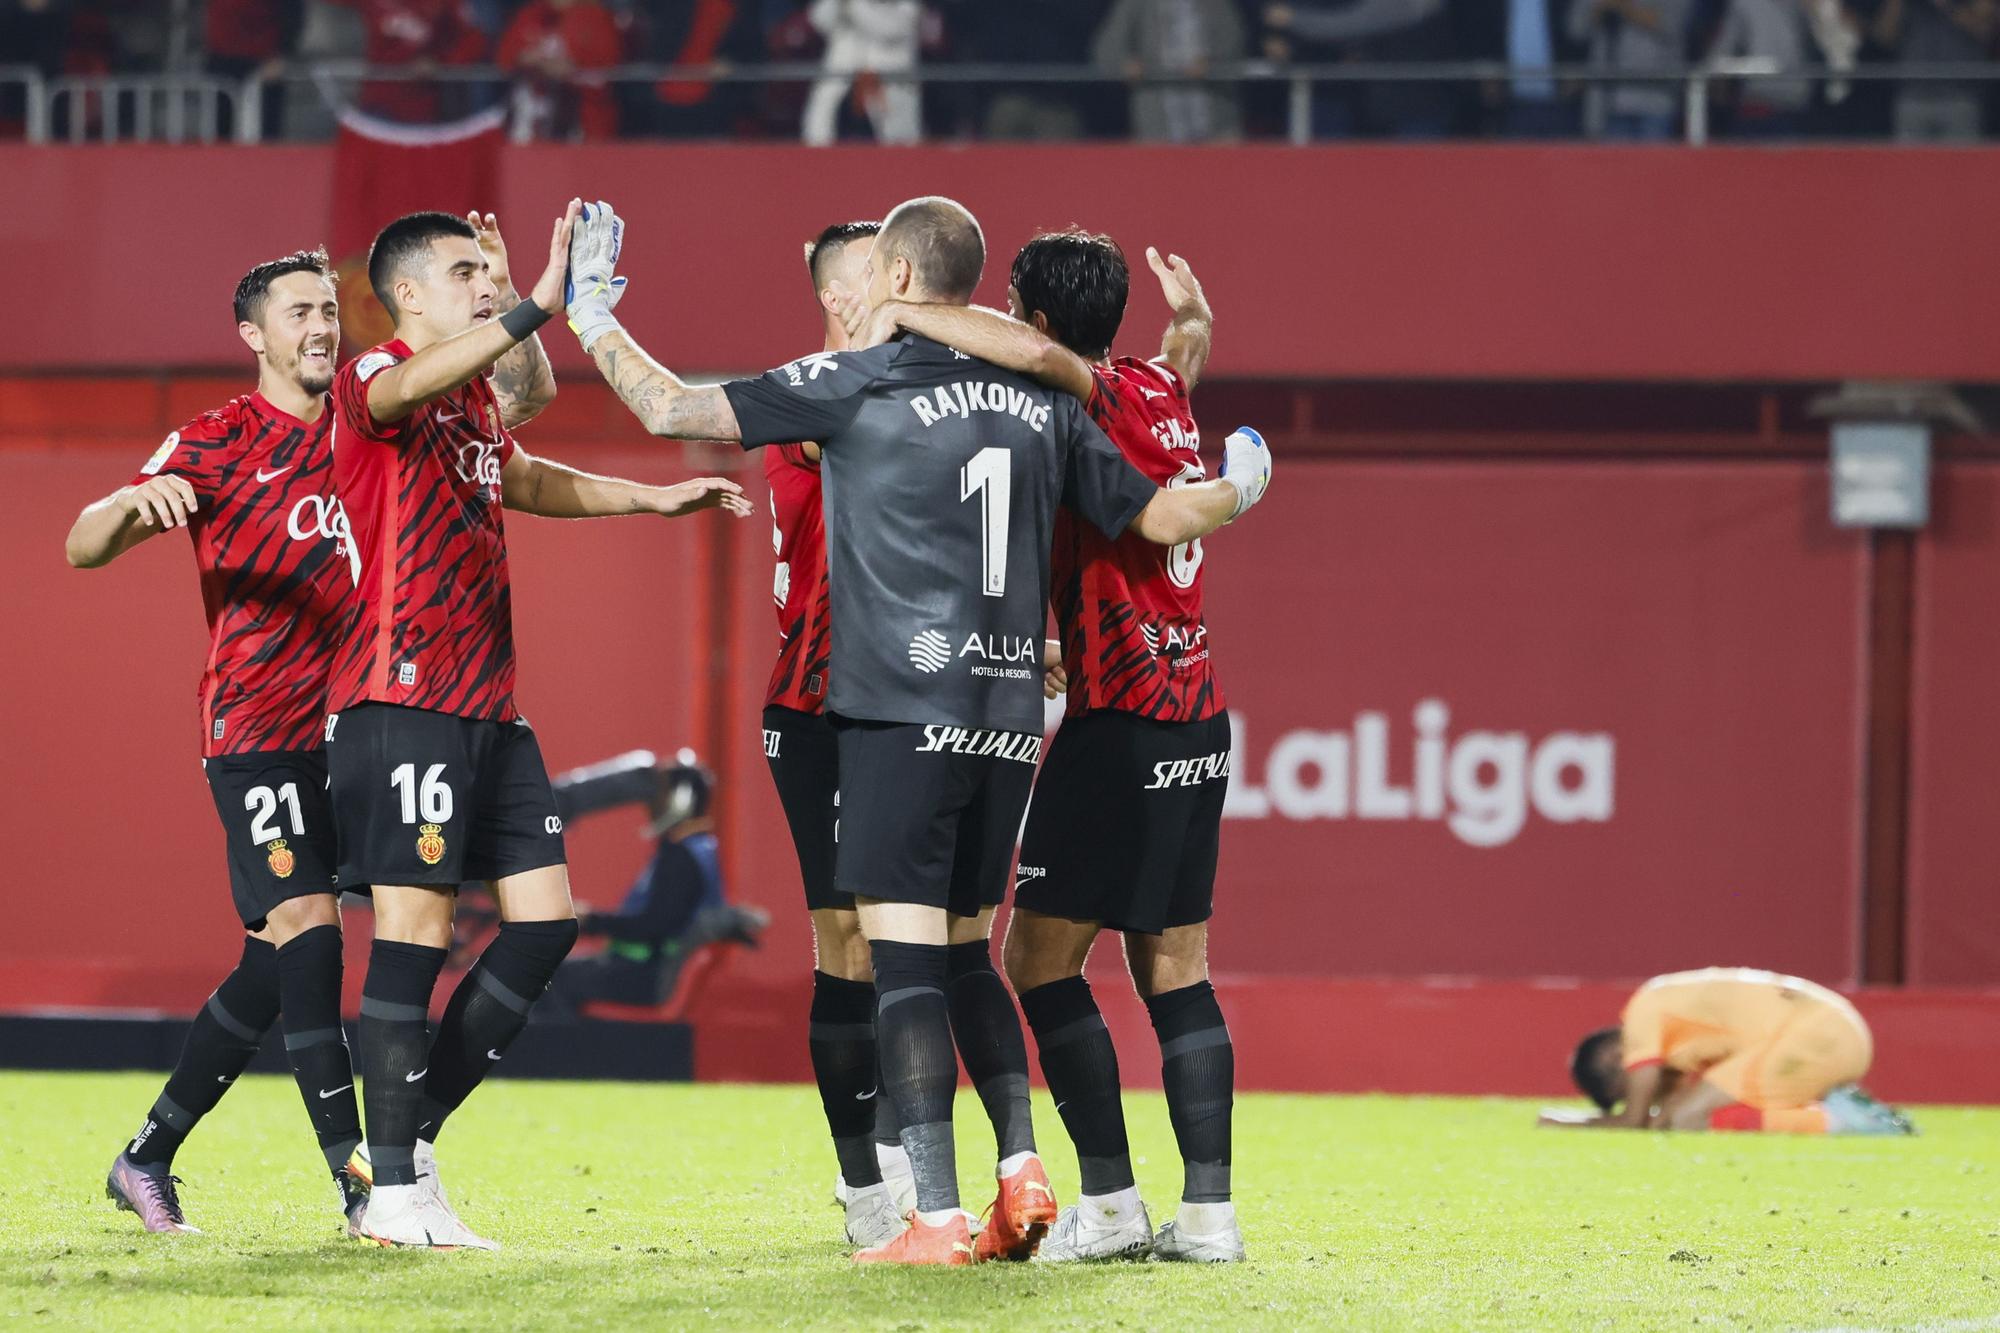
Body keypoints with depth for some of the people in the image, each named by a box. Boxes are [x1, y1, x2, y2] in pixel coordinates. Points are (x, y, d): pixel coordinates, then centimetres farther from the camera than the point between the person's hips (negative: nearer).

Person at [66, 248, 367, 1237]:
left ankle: (148, 1156, 20)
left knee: (276, 967, 7)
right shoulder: (218, 442, -3)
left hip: (344, 729, 6)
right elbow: (84, 547, -9)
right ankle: (357, 1182, -20)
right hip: (257, 732, -6)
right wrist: (133, 502, -30)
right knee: (306, 928, -18)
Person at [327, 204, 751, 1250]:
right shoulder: (375, 380, -7)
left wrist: (654, 498, 36)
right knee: (416, 929, -9)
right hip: (400, 701, -9)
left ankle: (412, 1134, 14)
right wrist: (535, 307, -45)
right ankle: (395, 1191, -4)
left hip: (489, 706, 9)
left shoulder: (478, 397, 19)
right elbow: (411, 383, -33)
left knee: (545, 919, 5)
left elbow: (520, 477, 41)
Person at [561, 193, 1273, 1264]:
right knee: (964, 953, 18)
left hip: (903, 712, -6)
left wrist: (591, 316, 10)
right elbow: (1162, 516, 14)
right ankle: (1020, 1169, 6)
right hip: (1009, 714, 6)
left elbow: (671, 410, -6)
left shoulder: (857, 385, -5)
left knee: (904, 960, -6)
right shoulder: (1040, 402, 10)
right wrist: (1240, 489, 36)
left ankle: (937, 1218, -12)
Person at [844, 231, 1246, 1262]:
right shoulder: (1163, 392, 11)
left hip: (1121, 714, -9)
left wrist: (904, 316, -24)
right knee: (1173, 964, 9)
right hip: (1198, 715, 9)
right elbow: (1189, 339, 35)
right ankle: (1208, 1210, 5)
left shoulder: (1095, 400, -12)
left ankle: (1111, 1203, -8)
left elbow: (1034, 353, -33)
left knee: (1039, 952, -3)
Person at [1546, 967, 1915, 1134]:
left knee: (1687, 1117, -13)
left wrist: (1571, 1122, 7)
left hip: (1815, 1035, -10)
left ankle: (1834, 1120, -14)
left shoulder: (1643, 1015, -4)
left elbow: (1634, 1119, -6)